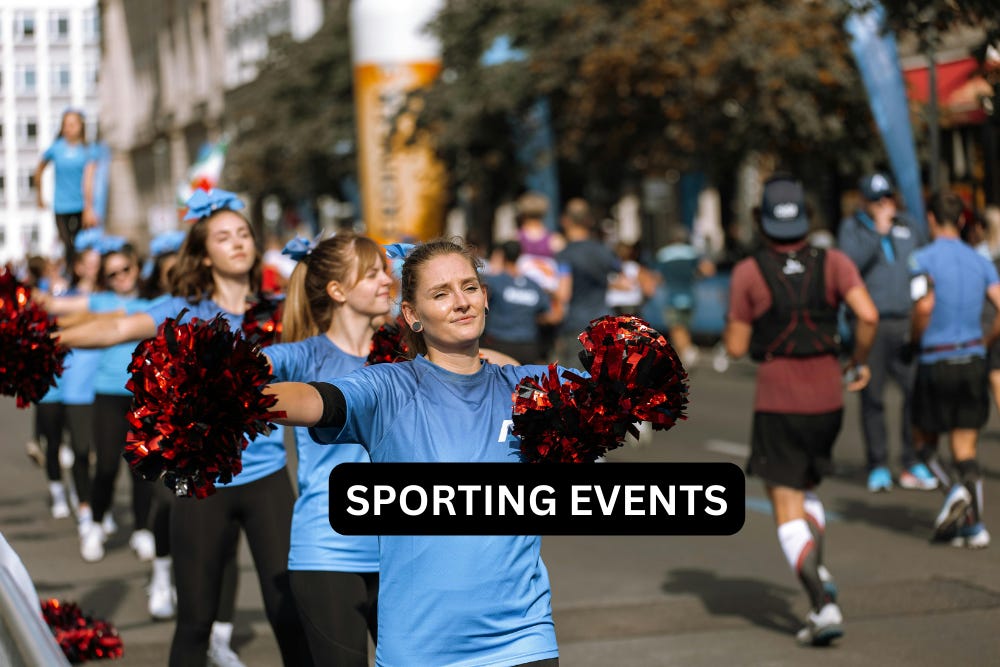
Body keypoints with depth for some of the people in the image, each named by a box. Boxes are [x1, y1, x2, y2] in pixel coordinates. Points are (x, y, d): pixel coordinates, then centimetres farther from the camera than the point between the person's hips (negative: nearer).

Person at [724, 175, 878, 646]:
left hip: (777, 404, -3)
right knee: (803, 488, 26)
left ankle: (824, 607, -14)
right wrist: (859, 362, 3)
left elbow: (736, 346, -3)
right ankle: (817, 575, 7)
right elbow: (868, 315, -15)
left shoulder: (748, 273, -7)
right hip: (827, 400, 4)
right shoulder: (834, 263, -2)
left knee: (786, 507, 1)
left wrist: (730, 326, 19)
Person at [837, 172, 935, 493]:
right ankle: (878, 467, 10)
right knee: (872, 396, 1)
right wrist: (878, 231, -16)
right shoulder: (852, 228, 3)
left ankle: (912, 465, 3)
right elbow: (851, 263, -14)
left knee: (917, 390, -7)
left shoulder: (908, 227, 14)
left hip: (906, 323, 3)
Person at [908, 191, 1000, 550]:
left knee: (925, 441, 14)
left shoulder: (923, 259, -8)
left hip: (935, 362, -4)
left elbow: (924, 304, -24)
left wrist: (916, 340, -6)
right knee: (966, 449, 9)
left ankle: (955, 491, -9)